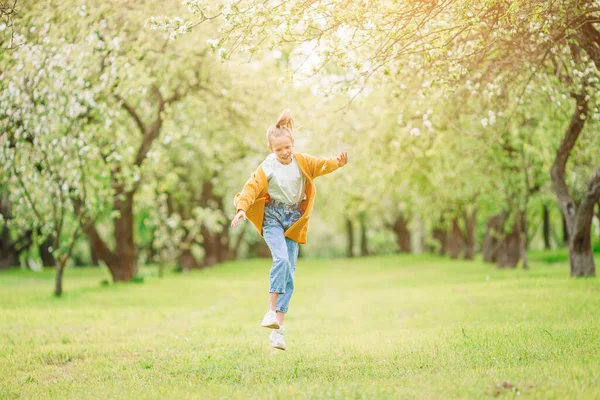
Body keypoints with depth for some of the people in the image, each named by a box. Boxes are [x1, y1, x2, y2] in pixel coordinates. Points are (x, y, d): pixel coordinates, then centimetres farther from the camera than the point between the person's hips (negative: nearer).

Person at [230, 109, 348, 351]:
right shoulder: (267, 168, -9)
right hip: (273, 218, -3)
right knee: (281, 259, -29)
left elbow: (321, 165, 1)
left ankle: (278, 329, 1)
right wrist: (241, 208, -31)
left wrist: (338, 163, -20)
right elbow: (251, 188, -16)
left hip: (294, 220, 3)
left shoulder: (301, 161, 1)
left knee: (289, 270, -1)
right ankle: (271, 310, -21)